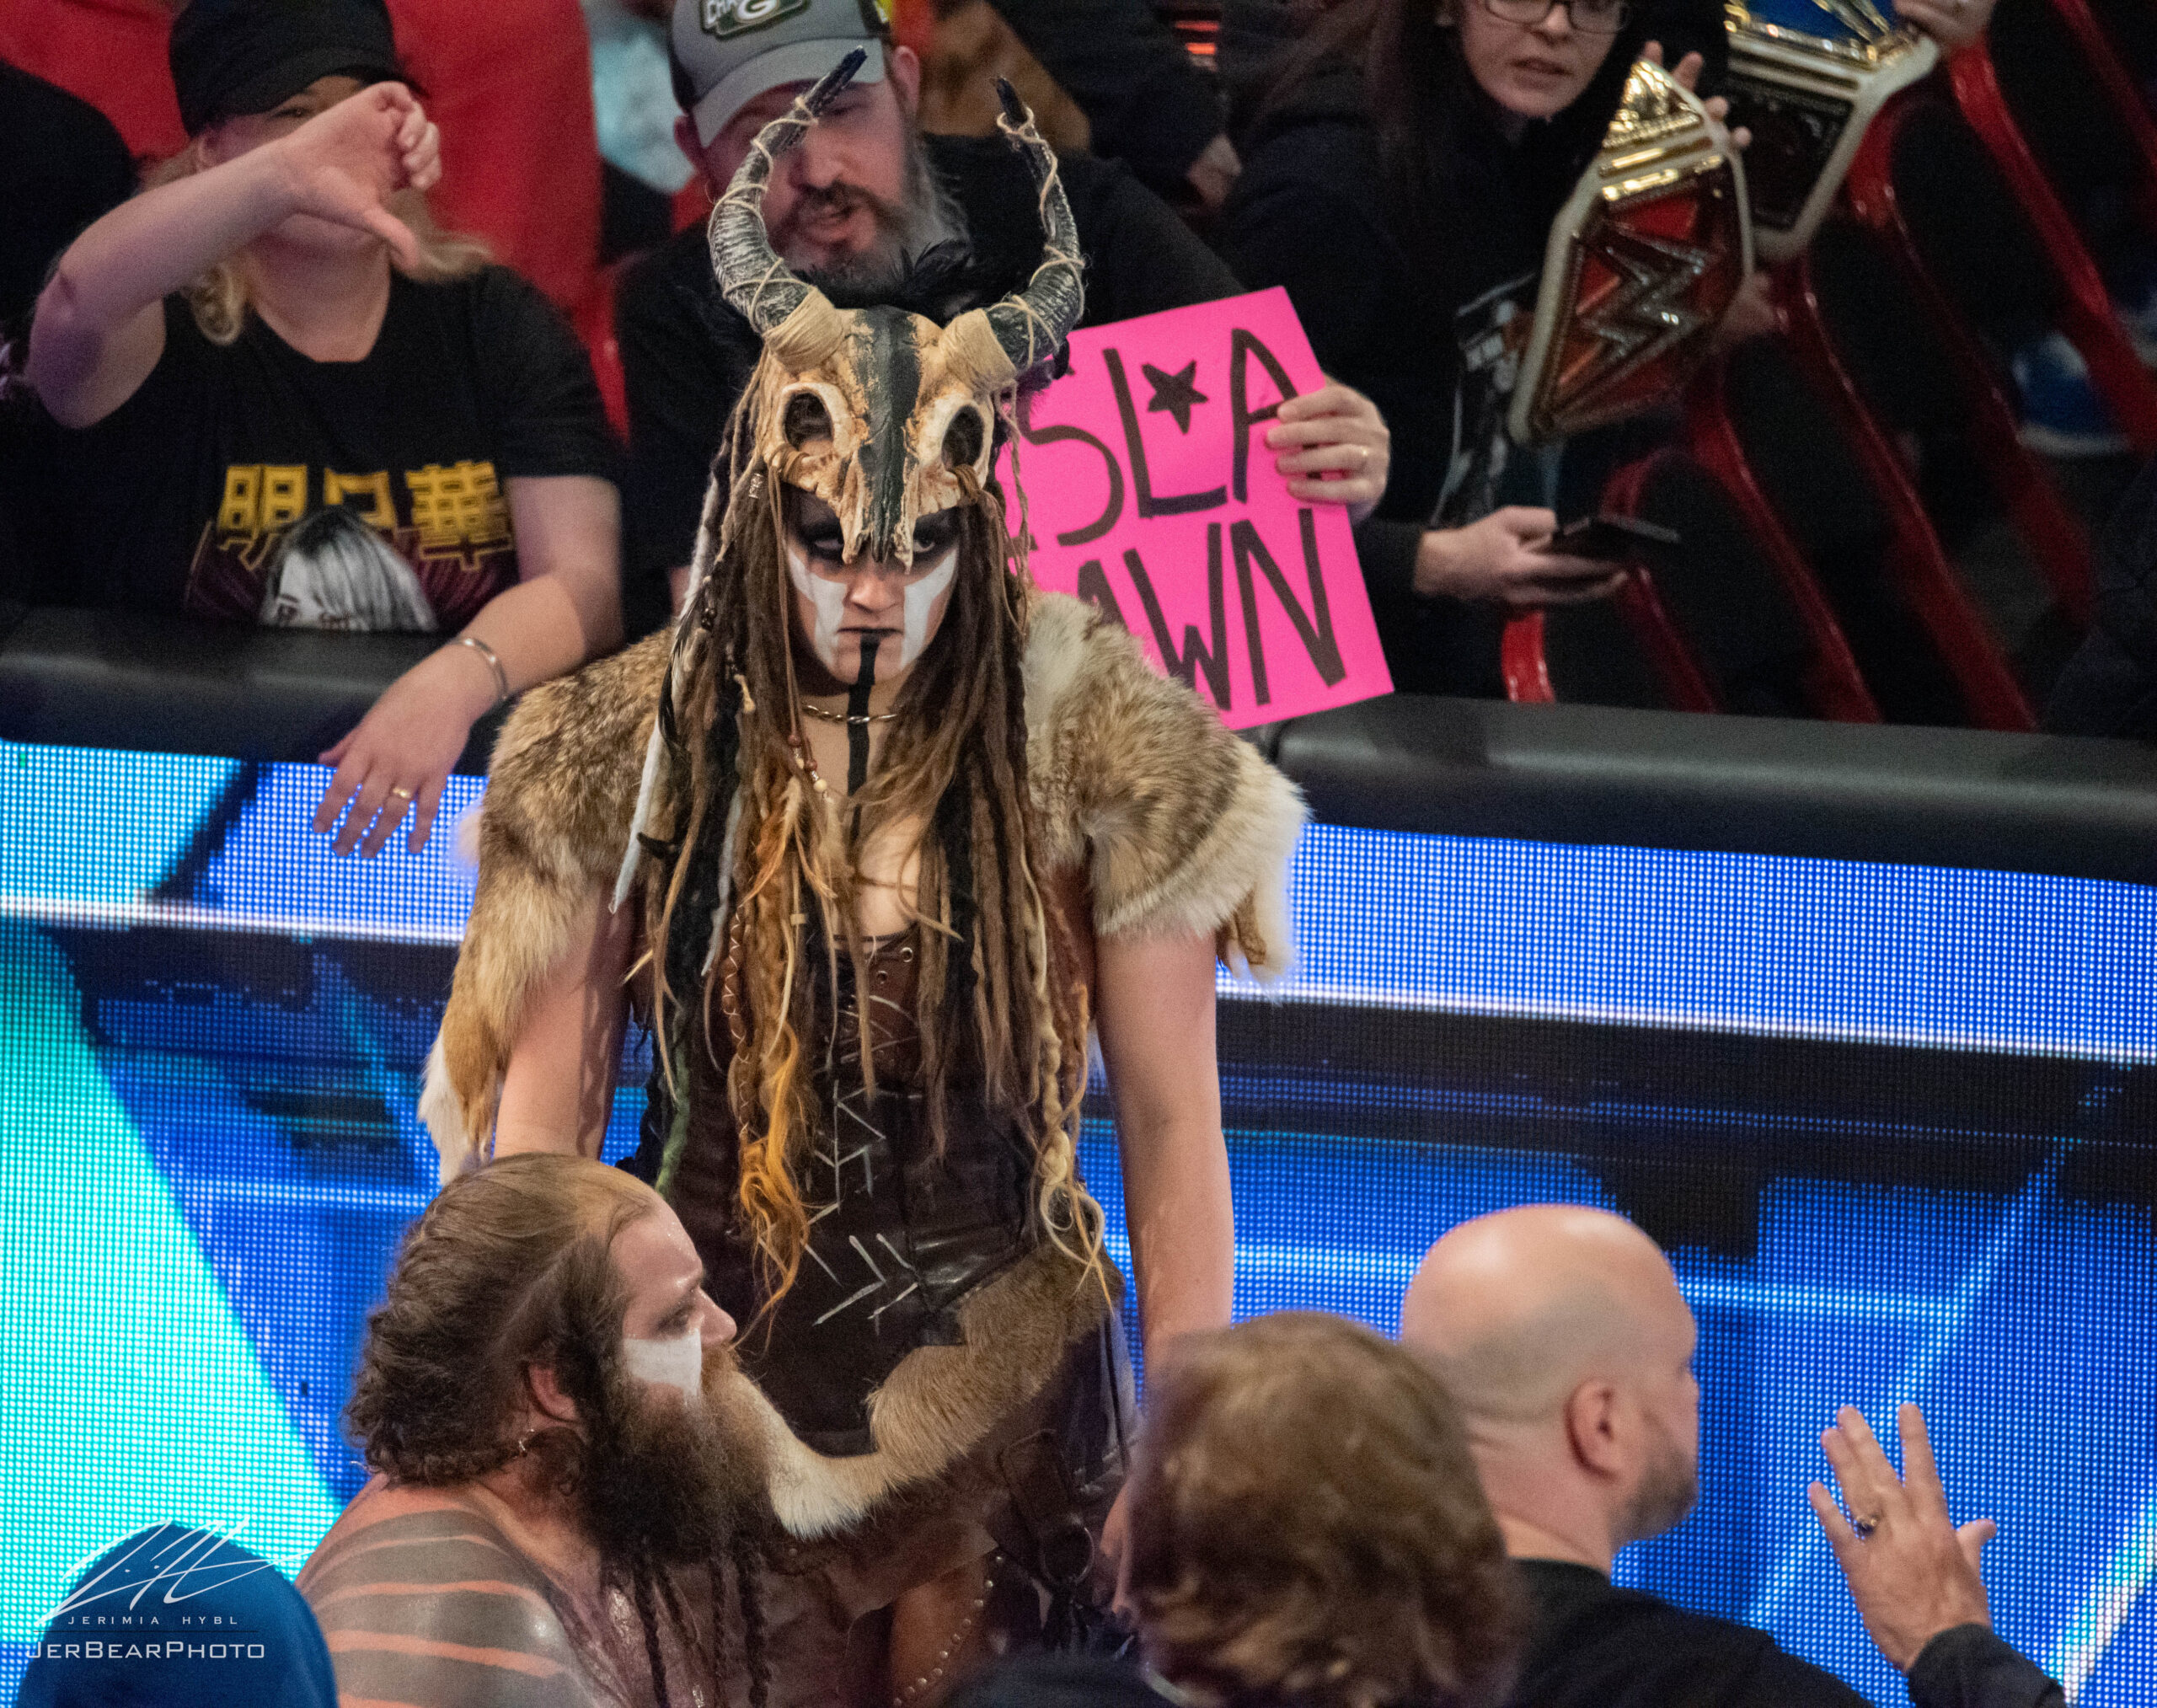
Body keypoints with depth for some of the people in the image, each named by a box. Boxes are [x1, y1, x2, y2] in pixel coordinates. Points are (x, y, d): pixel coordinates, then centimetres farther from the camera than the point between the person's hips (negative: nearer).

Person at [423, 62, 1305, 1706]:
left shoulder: (1086, 748, -5)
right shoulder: (640, 751, -1)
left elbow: (1172, 1124, -2)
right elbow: (538, 1119, 4)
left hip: (999, 1422, -1)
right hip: (710, 1406, 1)